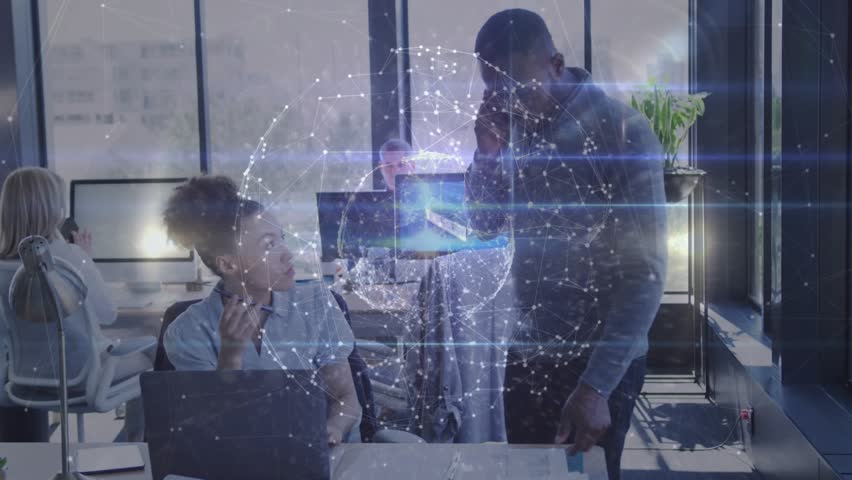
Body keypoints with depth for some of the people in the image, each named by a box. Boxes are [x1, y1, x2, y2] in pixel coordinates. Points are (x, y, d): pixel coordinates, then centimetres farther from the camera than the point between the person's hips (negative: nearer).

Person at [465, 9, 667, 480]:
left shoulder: (623, 131, -16)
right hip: (526, 355, 5)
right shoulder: (517, 130, 2)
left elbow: (645, 272, -18)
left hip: (601, 362, -5)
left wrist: (596, 386, -23)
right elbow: (484, 226, 10)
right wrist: (488, 150, -8)